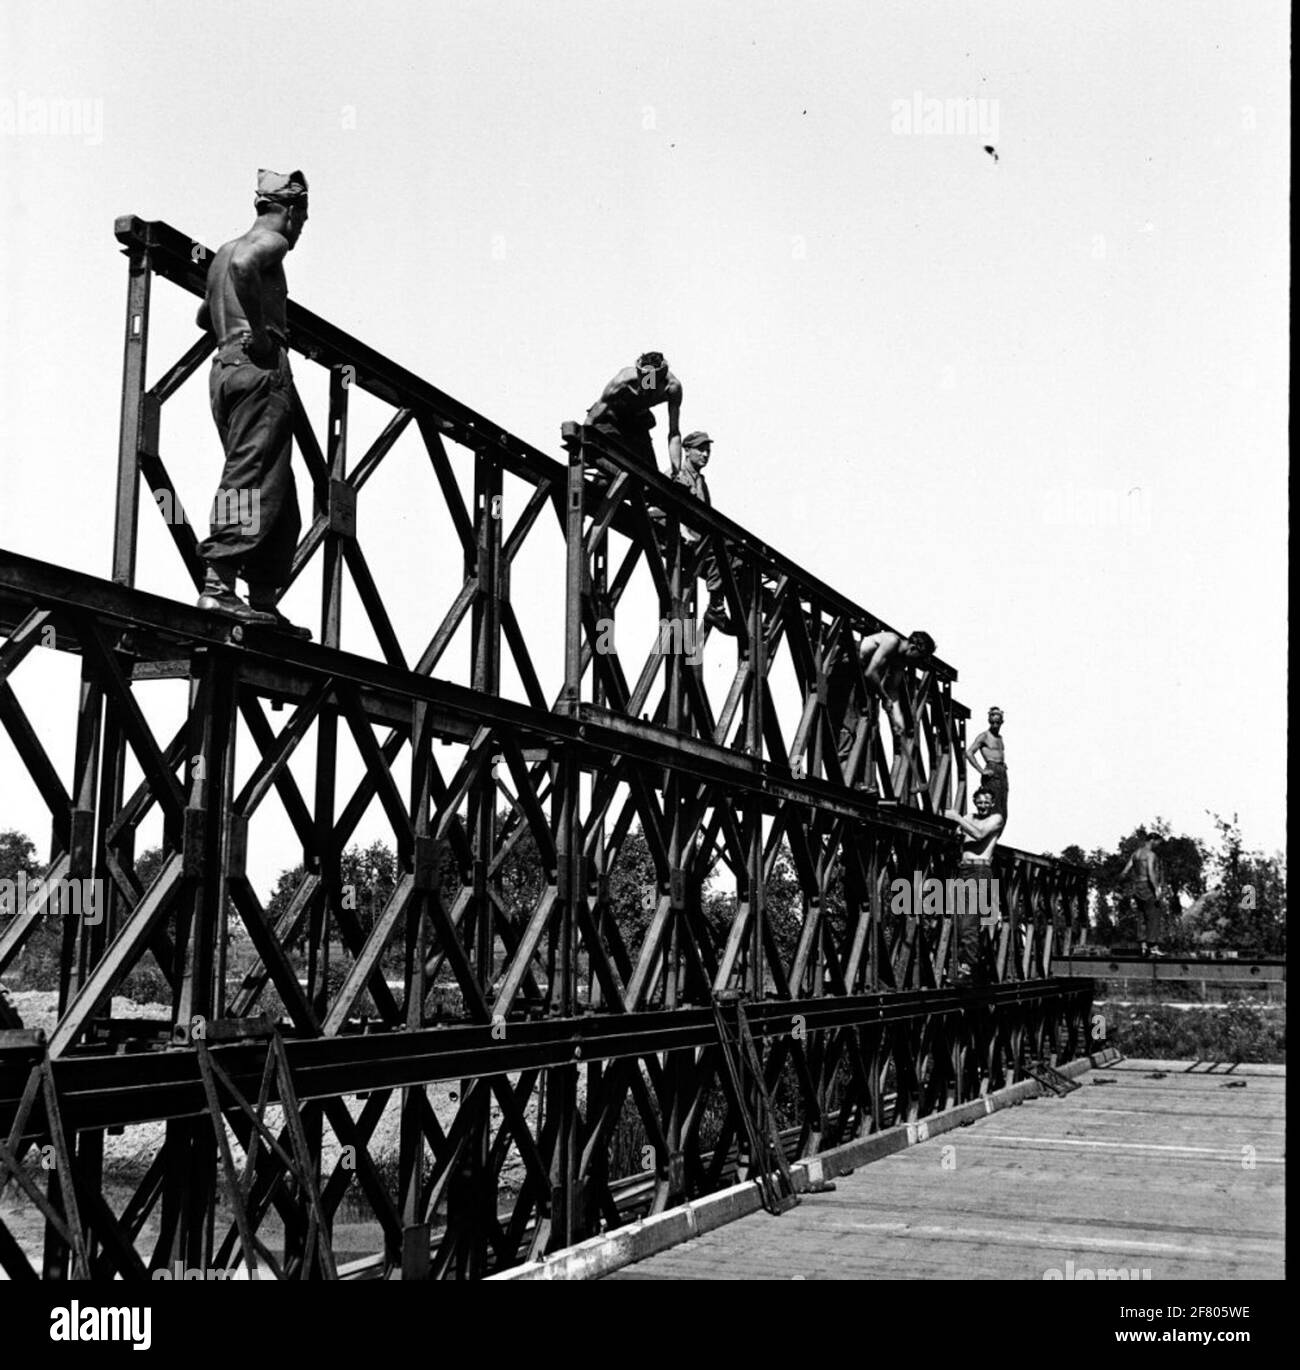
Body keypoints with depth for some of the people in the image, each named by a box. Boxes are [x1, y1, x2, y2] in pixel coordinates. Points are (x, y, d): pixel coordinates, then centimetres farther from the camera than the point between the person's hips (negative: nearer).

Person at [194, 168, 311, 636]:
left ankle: (264, 602, 7)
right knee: (254, 479, -15)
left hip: (224, 368, 9)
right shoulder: (271, 241, -1)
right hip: (260, 368, -9)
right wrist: (260, 330, -20)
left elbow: (204, 315, 39)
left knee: (279, 498, 9)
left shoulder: (224, 250, 26)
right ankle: (218, 583, -25)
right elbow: (243, 265, -25)